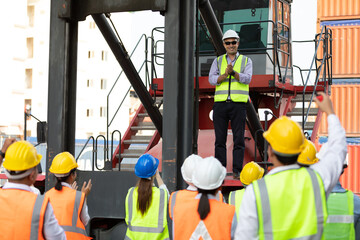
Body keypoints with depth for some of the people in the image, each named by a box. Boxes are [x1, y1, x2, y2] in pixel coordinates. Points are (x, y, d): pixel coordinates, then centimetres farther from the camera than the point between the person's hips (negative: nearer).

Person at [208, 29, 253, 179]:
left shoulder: (246, 61, 10)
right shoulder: (218, 61, 14)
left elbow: (247, 78, -7)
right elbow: (212, 79, -1)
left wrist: (233, 72, -23)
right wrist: (225, 74, -18)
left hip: (238, 104, -1)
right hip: (220, 103, 1)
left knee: (239, 139, -3)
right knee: (220, 139, 1)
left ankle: (237, 171, 1)